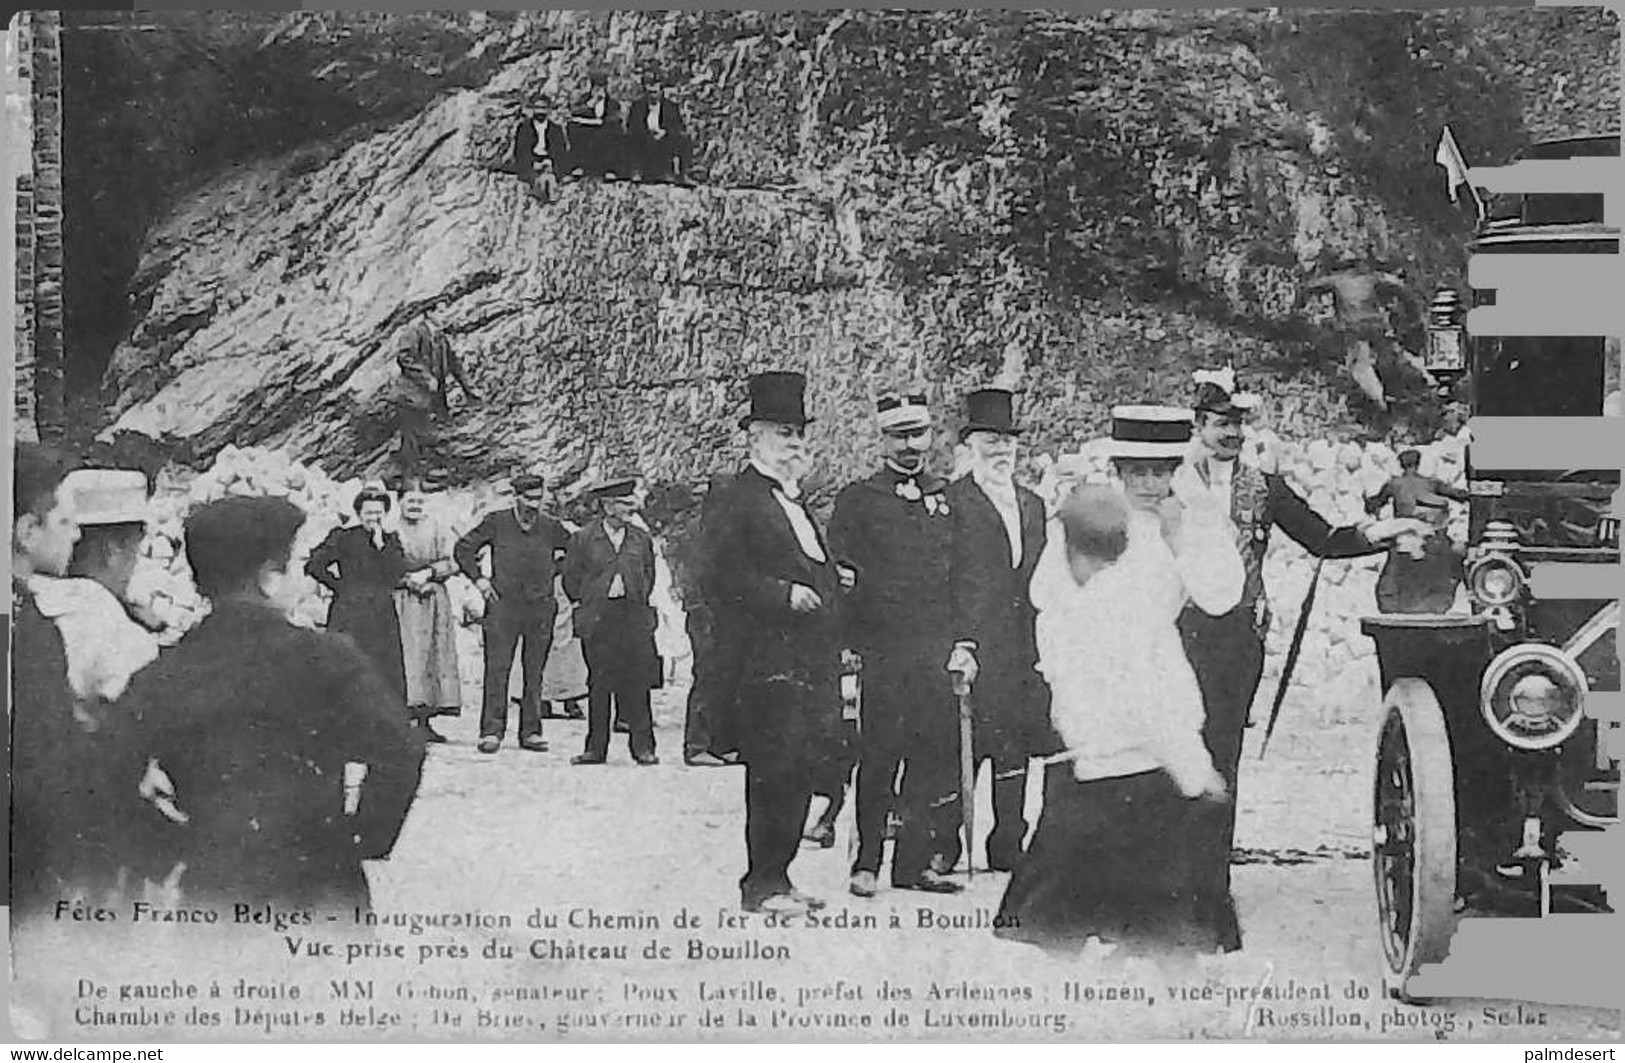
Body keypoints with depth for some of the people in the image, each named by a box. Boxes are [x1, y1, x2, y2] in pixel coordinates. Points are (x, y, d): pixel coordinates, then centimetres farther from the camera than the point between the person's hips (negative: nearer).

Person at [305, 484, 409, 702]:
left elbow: (398, 574, -2)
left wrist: (381, 545, -8)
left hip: (383, 619, 4)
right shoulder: (344, 537, 0)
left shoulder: (391, 540, 12)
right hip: (350, 618, -4)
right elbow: (314, 565, -5)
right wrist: (339, 585, -1)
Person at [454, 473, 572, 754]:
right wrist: (478, 578, 1)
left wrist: (555, 571, 11)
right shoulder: (496, 522, 3)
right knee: (497, 670, -5)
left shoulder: (551, 528, 8)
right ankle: (491, 731, -3)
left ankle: (531, 732, 9)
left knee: (535, 673, 4)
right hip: (503, 605, -2)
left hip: (541, 607, 2)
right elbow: (463, 548, 9)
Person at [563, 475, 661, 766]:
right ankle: (596, 748, 7)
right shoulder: (583, 539, 1)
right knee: (599, 685, 1)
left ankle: (643, 747, 2)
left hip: (635, 619, 2)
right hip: (597, 622, -2)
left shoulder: (641, 539, 10)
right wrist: (588, 605, 7)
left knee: (637, 683, -2)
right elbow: (571, 579, 8)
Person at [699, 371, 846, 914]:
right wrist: (782, 593, -19)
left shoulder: (799, 504, 23)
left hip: (813, 663, 8)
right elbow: (719, 578, -14)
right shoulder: (733, 502, -4)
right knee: (775, 772, -9)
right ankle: (763, 885, -3)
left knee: (801, 772, 8)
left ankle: (776, 877, 15)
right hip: (768, 662, -8)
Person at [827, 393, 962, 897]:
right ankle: (866, 864, 5)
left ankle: (913, 862, 11)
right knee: (879, 757, -3)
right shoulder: (857, 499, 5)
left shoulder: (946, 498, 16)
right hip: (883, 651, -4)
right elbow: (839, 572, 1)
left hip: (938, 649, 4)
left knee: (935, 757, 3)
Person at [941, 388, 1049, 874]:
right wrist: (959, 643, -17)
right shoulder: (950, 501, -4)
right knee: (961, 755, -6)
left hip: (1025, 652, 6)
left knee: (1016, 754, 9)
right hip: (974, 650, -6)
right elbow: (945, 580, -9)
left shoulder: (1034, 505, 18)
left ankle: (1009, 851, 16)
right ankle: (943, 848, 5)